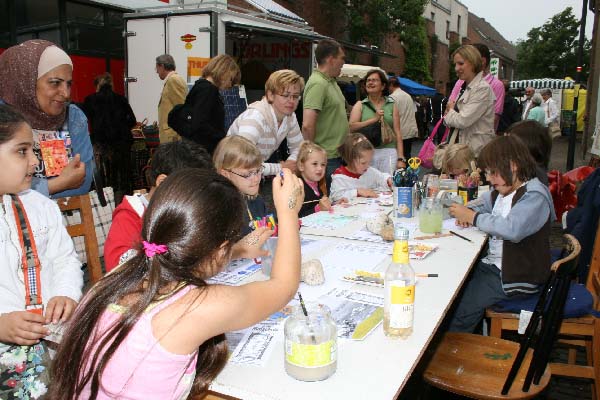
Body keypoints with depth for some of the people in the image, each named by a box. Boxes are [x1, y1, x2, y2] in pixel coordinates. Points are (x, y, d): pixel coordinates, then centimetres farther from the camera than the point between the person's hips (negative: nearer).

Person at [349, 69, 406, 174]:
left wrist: (401, 158, -1)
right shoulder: (360, 105, 10)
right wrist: (374, 119, -10)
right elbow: (351, 127, -6)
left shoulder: (392, 105, 11)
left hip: (388, 153, 1)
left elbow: (397, 133, 7)